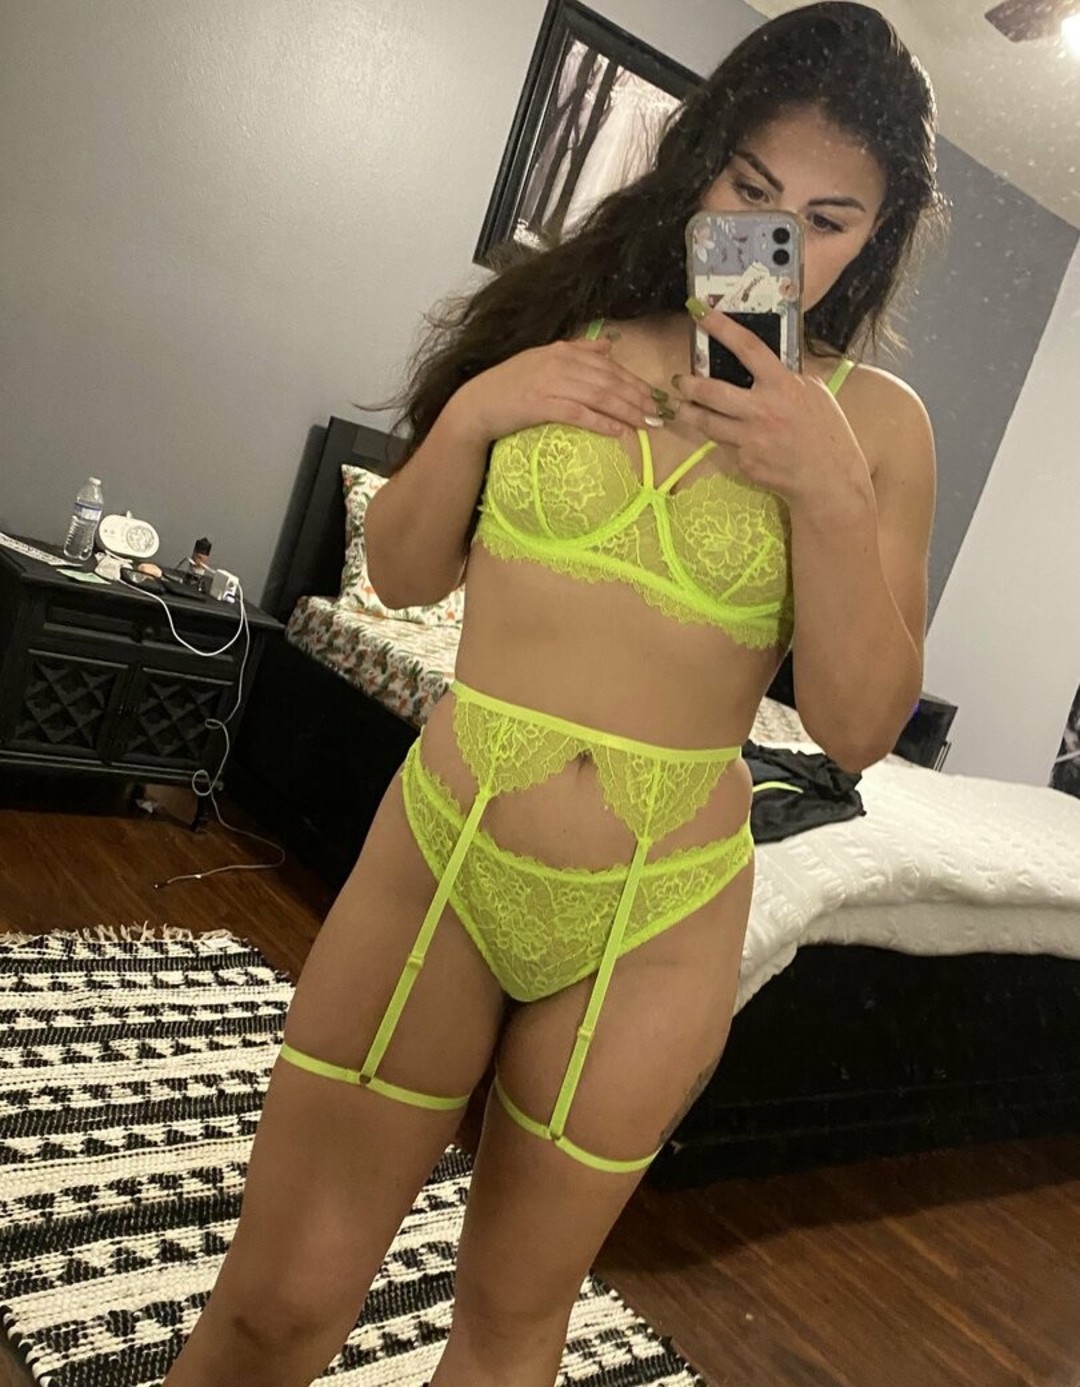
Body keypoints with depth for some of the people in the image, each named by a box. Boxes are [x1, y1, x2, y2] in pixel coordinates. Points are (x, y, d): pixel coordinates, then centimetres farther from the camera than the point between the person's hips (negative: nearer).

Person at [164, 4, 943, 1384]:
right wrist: (471, 412, -10)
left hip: (657, 923, 0)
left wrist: (829, 489, -18)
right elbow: (402, 573, 6)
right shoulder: (566, 329, 3)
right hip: (439, 857, 1)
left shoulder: (877, 421, -2)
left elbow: (857, 724, -6)